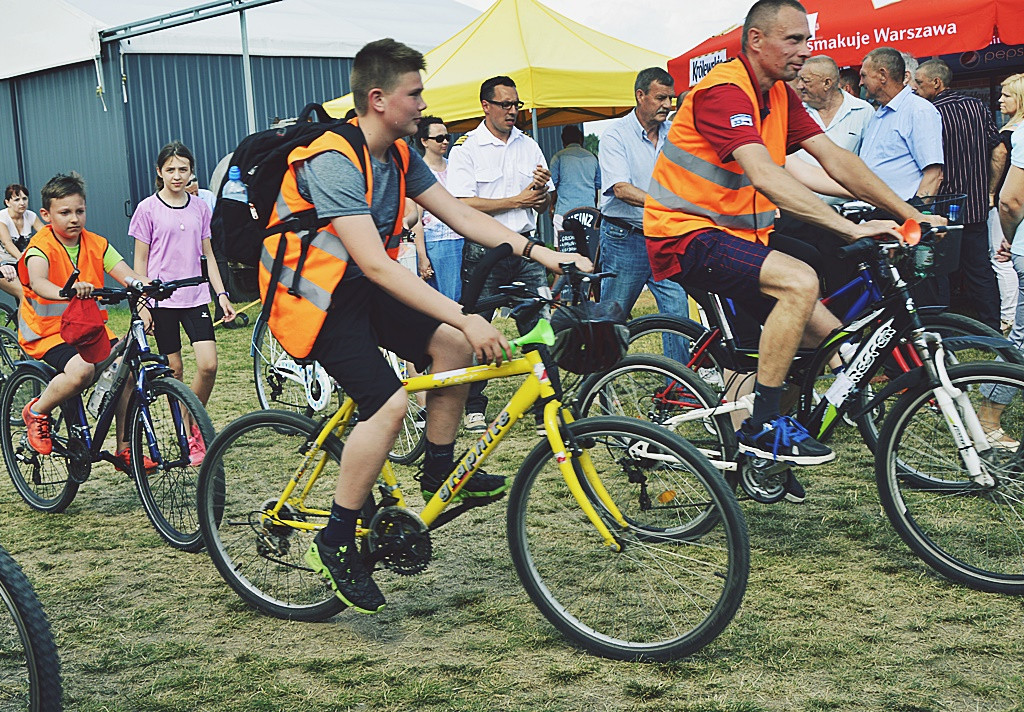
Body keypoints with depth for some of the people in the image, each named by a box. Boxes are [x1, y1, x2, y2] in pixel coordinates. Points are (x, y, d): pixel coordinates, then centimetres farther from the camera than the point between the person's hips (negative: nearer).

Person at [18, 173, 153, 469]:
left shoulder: (97, 244, 2)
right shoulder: (41, 247, -13)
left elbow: (127, 275, -10)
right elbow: (38, 283, -34)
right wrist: (66, 292, -56)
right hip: (47, 331, -5)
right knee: (81, 369, -33)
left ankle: (124, 450, -2)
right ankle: (37, 411, -2)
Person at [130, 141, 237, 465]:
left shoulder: (199, 208, 8)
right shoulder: (148, 209, -1)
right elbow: (140, 260, 1)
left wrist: (221, 294, 8)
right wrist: (141, 304, -5)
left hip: (195, 297, 2)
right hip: (162, 299, -2)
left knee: (208, 365, -11)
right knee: (174, 370, 2)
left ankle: (194, 426, 12)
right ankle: (187, 438, 13)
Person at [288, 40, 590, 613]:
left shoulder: (399, 155, 3)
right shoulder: (333, 161, -25)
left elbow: (461, 215, 2)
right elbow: (376, 264, -32)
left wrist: (543, 254, -10)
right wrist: (463, 317, -37)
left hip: (363, 288, 8)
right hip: (317, 298, -8)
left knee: (452, 343, -11)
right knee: (389, 404, -23)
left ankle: (440, 474, 7)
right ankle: (336, 543, -9)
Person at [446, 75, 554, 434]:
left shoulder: (529, 146, 14)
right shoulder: (466, 150, 0)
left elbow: (543, 206, 16)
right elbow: (464, 205, -11)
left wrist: (542, 191, -8)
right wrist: (516, 201, -11)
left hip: (526, 248, 4)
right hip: (484, 251, -3)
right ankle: (474, 408, 15)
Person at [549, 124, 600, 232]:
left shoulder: (558, 157, 2)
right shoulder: (592, 157, 13)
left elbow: (553, 186, 2)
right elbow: (598, 186, 17)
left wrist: (552, 207, 15)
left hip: (564, 211, -3)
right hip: (589, 209, 3)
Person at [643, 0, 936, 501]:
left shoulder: (779, 96, 10)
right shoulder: (724, 90, -19)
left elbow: (835, 160, 4)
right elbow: (765, 177, -33)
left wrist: (910, 214, -5)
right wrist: (849, 228, -37)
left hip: (734, 235, 9)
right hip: (685, 234, -9)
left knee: (828, 336, 1)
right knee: (801, 281, -31)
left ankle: (763, 458, 15)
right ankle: (762, 426, -19)